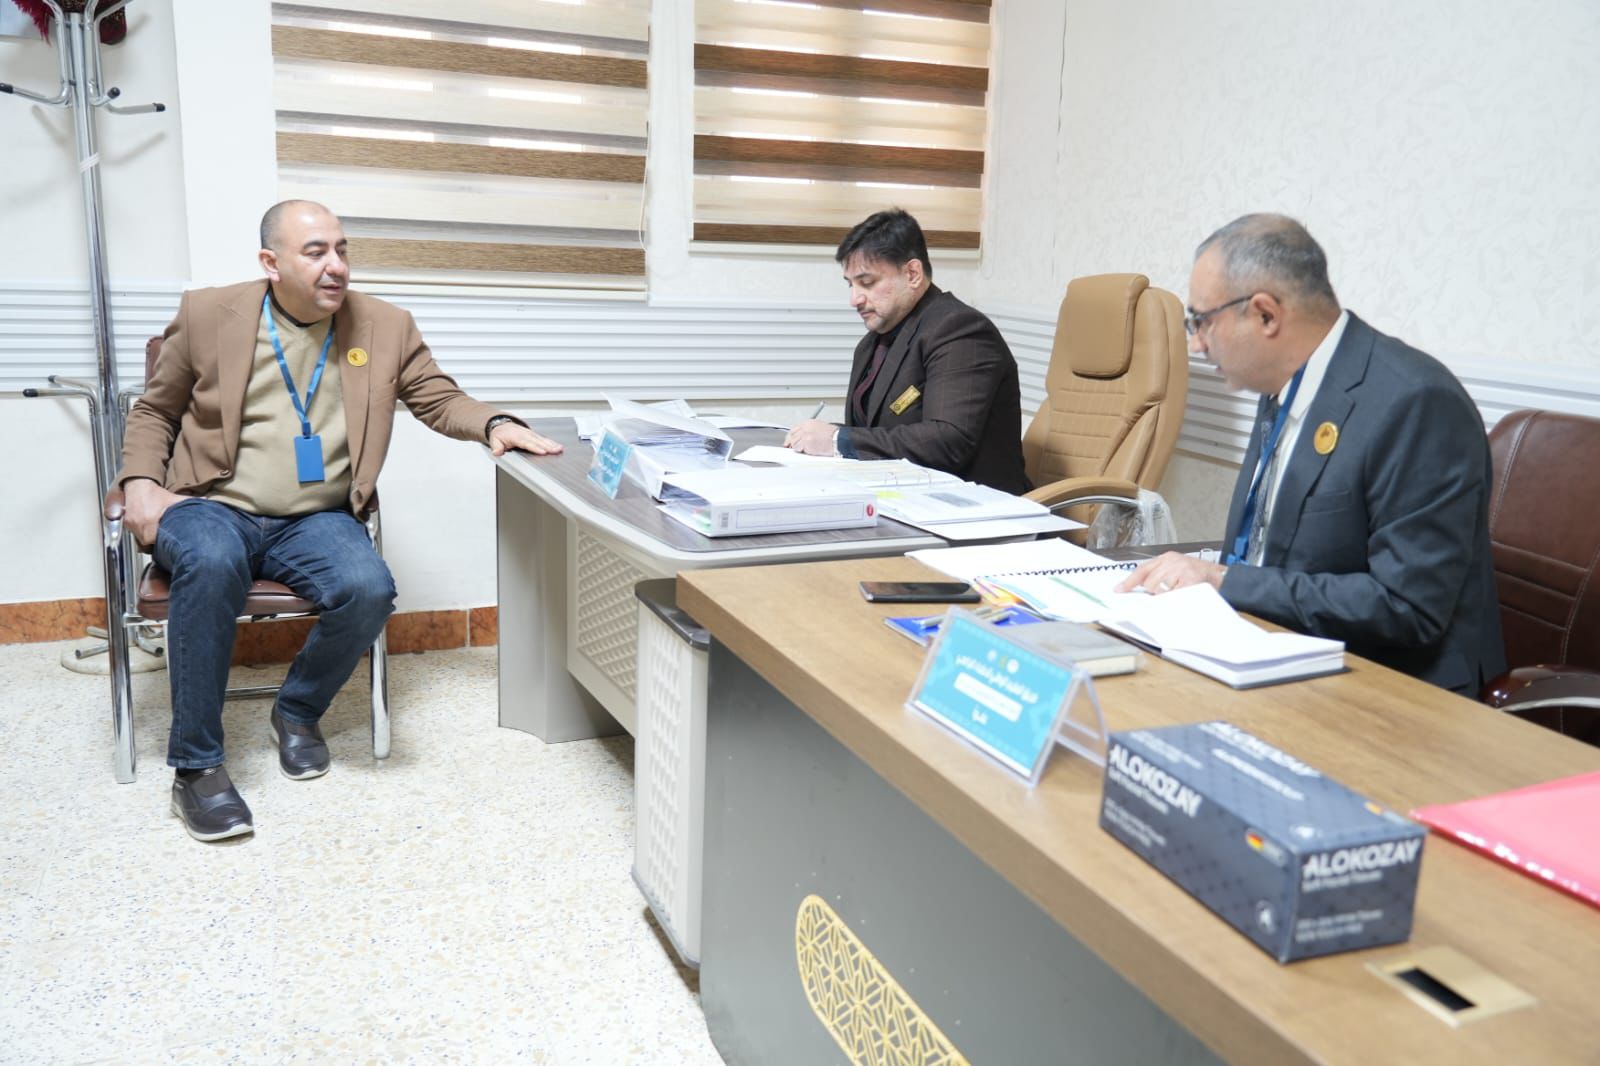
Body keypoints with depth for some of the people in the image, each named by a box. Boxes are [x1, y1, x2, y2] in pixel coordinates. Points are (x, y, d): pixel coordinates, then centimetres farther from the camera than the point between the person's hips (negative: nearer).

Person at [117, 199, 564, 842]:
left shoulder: (385, 327, 6)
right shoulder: (207, 314, 4)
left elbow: (439, 399, 10)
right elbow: (154, 411, 13)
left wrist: (494, 424, -11)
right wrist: (140, 481, -6)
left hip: (317, 520, 1)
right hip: (211, 507, -1)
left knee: (368, 589, -30)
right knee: (212, 564, -36)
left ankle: (298, 710, 2)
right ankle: (194, 764, -21)